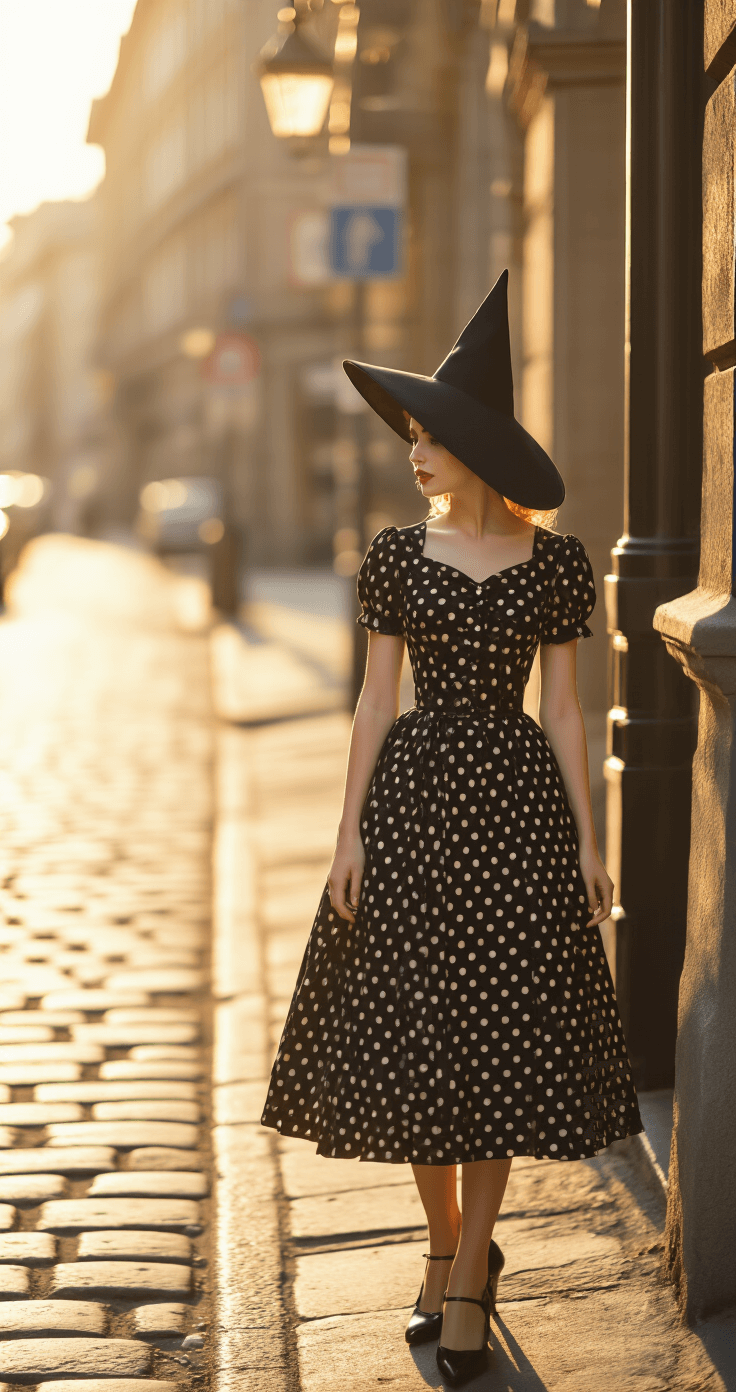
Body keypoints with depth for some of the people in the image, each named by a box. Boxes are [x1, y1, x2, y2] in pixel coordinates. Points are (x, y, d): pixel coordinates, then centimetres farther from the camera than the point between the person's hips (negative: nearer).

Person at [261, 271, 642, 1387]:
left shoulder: (553, 561, 0)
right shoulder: (396, 557, 3)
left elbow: (562, 707, 2)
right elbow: (376, 698, 4)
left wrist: (587, 839, -1)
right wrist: (349, 831, -1)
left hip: (516, 799, -1)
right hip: (412, 794, 2)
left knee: (498, 1036, -1)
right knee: (413, 1036, 4)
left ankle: (464, 1284, 8)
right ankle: (453, 1249, 24)